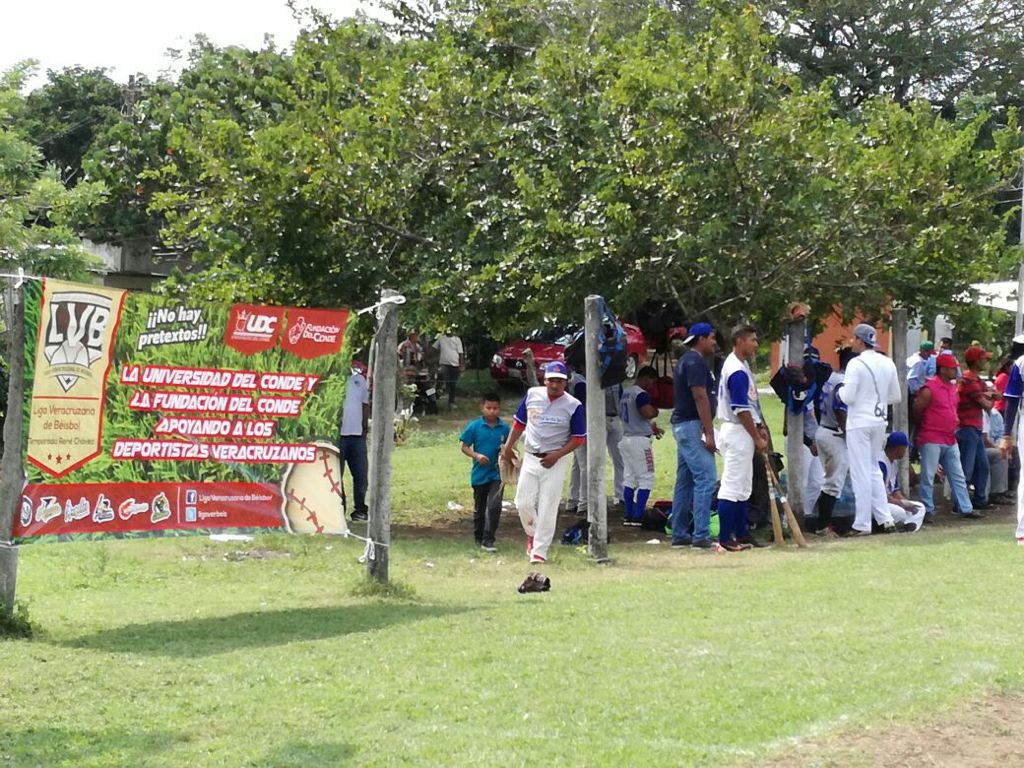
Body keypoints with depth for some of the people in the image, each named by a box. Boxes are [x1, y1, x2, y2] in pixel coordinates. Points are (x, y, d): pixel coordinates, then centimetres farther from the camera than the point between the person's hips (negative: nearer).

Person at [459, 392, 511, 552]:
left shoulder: (504, 428, -1)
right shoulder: (474, 426, -6)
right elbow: (464, 446, -2)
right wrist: (476, 455, -17)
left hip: (497, 474, 0)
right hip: (479, 474, 0)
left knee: (494, 506, -13)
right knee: (479, 508, 15)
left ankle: (488, 540, -9)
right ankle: (478, 538, 32)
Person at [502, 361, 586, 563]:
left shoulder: (573, 406, -9)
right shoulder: (532, 395, 1)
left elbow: (579, 438, -4)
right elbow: (520, 422, 15)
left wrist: (557, 455, -15)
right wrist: (508, 446, 10)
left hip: (555, 462, -3)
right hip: (530, 458, 3)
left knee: (547, 508, -4)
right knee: (523, 503, 2)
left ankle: (539, 550, 4)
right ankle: (532, 534, 31)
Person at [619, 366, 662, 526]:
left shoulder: (625, 393, 15)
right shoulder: (641, 394, -15)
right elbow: (648, 413, -29)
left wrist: (650, 428, 21)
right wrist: (656, 411, -5)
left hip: (626, 439, 9)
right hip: (639, 441, -9)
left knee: (629, 478, 11)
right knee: (646, 479, -4)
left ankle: (628, 516, 11)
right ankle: (637, 516, -9)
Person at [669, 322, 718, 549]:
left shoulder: (686, 360, 19)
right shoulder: (696, 362, -13)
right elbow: (700, 397, -20)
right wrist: (709, 434, -21)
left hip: (682, 425, 11)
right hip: (692, 425, -11)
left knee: (685, 480, 12)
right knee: (706, 478, -13)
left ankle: (679, 534, 14)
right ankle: (701, 536, -17)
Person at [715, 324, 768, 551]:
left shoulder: (740, 364, 13)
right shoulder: (737, 371, -19)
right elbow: (741, 410, -21)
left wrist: (760, 427, 14)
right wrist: (757, 438, -16)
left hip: (744, 432, 11)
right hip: (737, 432, -11)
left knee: (743, 487, 14)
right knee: (732, 485, -8)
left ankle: (740, 534, 20)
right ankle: (725, 538, -6)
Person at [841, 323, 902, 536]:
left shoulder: (856, 363, -15)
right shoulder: (887, 363, 5)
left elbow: (848, 397, -17)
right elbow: (896, 397, 9)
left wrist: (841, 389, 3)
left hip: (859, 423, -6)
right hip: (879, 421, 6)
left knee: (861, 472, 0)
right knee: (874, 470, 18)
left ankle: (862, 524, 3)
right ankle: (884, 518, 14)